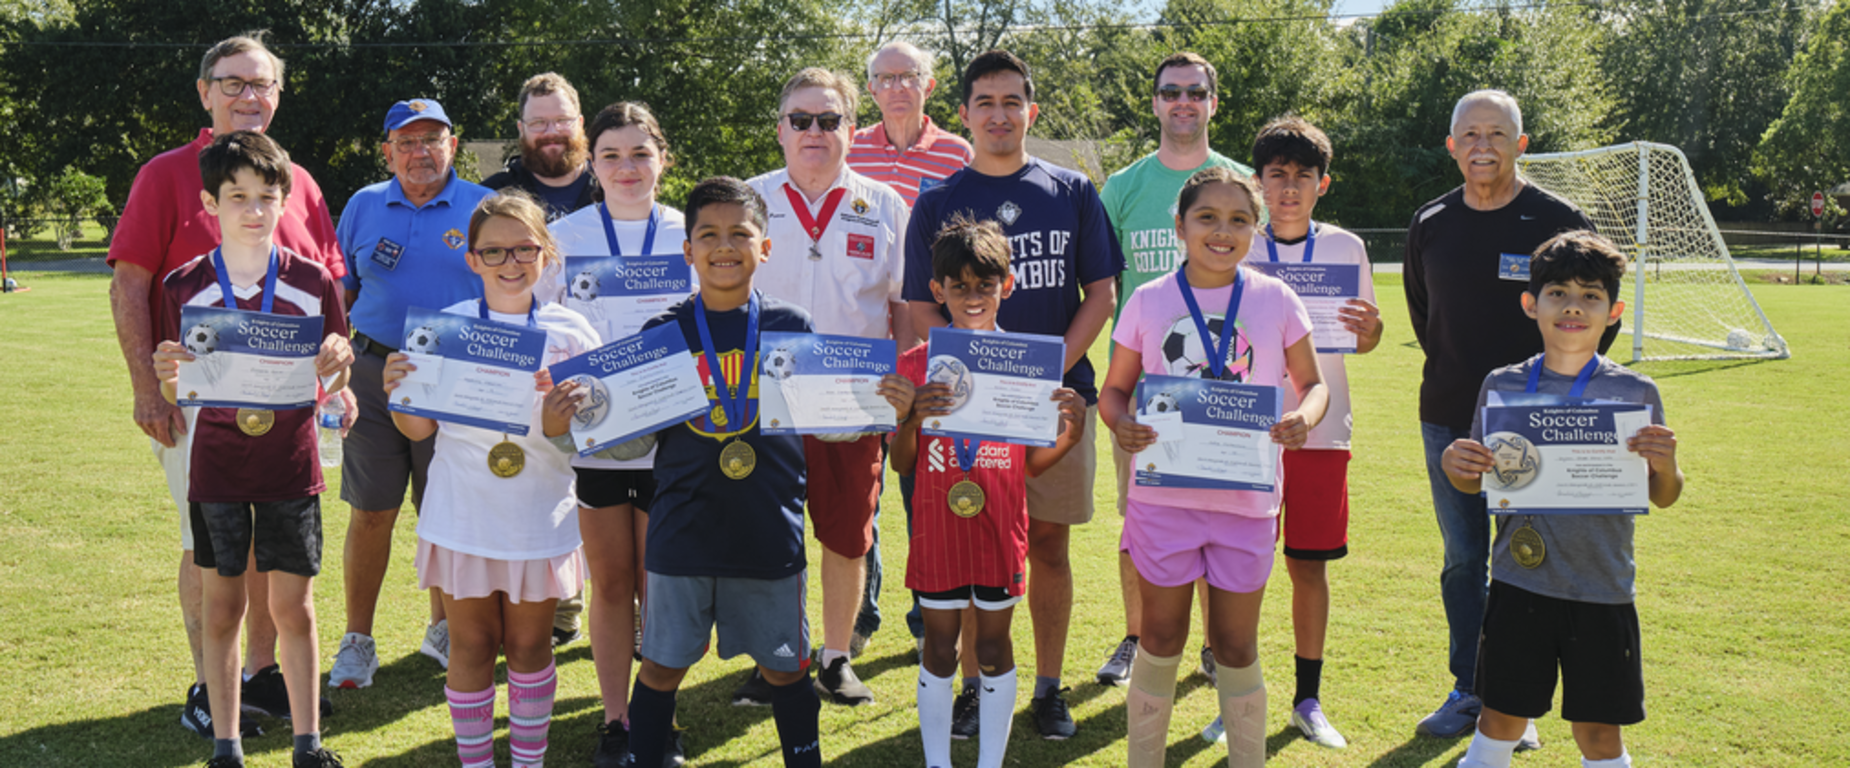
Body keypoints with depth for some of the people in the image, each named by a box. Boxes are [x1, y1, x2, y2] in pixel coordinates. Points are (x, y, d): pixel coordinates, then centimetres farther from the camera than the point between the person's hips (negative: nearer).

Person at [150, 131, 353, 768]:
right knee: (221, 607, 8)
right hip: (216, 468, 0)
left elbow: (332, 381, 4)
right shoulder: (184, 287, -1)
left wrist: (339, 363, -18)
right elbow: (174, 396, 3)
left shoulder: (312, 283, -1)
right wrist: (166, 374, -20)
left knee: (294, 606, 5)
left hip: (291, 465, 0)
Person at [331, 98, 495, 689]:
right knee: (371, 512, 1)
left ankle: (443, 629, 26)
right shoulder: (363, 207, 9)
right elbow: (342, 292, 15)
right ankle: (357, 640, 12)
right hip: (376, 372, 1)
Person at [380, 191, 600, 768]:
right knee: (471, 646, 8)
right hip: (464, 517, 0)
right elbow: (419, 428, 3)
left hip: (540, 518, 0)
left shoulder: (569, 331, -1)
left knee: (530, 644, 12)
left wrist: (563, 421, -19)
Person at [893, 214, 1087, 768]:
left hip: (1000, 528, 0)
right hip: (937, 528, 0)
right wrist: (911, 418, -20)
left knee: (994, 649, 8)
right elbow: (902, 464, -1)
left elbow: (1031, 463, 5)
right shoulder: (916, 364, -2)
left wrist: (1070, 433, -14)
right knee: (939, 649, 8)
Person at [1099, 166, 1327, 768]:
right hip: (1163, 493, 0)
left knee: (1236, 646, 9)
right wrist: (1121, 424, -16)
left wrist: (1304, 417, -15)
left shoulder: (1276, 301, 1)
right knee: (1161, 638, 9)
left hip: (1247, 498, 0)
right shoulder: (1148, 301, 1)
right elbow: (1114, 389, 7)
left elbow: (1313, 384, 8)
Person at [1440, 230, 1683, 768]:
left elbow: (1662, 498, 5)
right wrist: (1453, 466, -12)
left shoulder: (1635, 393, -2)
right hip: (1520, 584, 1)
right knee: (1500, 723, 6)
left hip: (1603, 589, 0)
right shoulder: (1502, 386, 0)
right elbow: (1477, 484, 10)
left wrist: (1666, 467, -17)